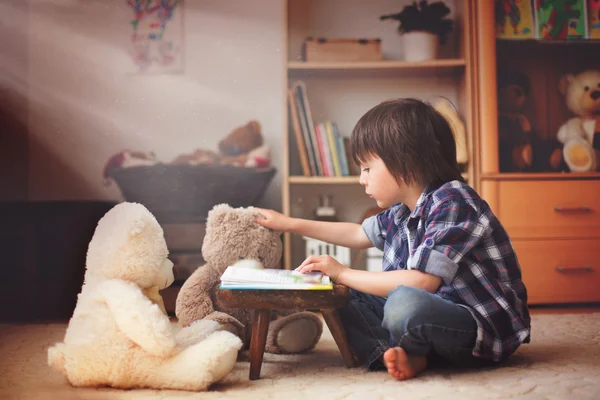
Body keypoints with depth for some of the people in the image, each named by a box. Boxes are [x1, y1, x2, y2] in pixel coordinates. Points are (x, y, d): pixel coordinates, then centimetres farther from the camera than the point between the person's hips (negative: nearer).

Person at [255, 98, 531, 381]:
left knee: (405, 302, -38)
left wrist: (343, 273, -18)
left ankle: (411, 351, -5)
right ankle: (400, 354, -14)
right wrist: (289, 224, 27)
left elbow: (421, 282, -28)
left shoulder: (452, 202, -20)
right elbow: (359, 234, 26)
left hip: (487, 327, -9)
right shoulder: (403, 211, 7)